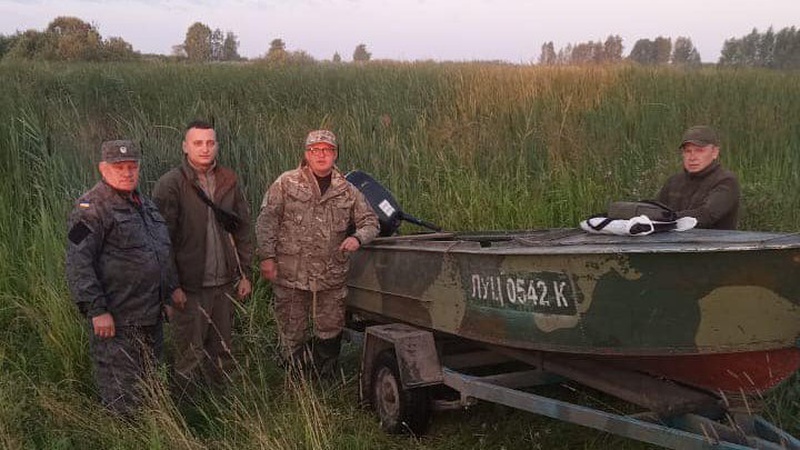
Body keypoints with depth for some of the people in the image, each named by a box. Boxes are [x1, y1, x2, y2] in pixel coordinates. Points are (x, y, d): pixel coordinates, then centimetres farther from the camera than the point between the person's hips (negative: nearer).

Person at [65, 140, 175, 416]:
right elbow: (78, 264, -18)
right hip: (116, 321, -8)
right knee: (121, 398, -1)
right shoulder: (91, 209, -12)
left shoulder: (145, 205, 15)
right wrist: (96, 310, -22)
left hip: (151, 318, 8)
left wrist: (168, 296, 21)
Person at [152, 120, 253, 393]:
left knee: (222, 353, 15)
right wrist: (172, 285, -13)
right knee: (190, 356, 5)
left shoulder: (229, 181, 6)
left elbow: (242, 230, 11)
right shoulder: (170, 185, -9)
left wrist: (244, 273, 8)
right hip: (190, 287, -5)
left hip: (225, 283, 5)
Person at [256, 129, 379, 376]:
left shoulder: (347, 191, 8)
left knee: (330, 333, 10)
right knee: (293, 334, 7)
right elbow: (266, 221, -3)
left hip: (332, 277, 3)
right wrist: (267, 256, -10)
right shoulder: (286, 184, 0)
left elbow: (370, 221, 14)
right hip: (291, 274, -2)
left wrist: (357, 237, -7)